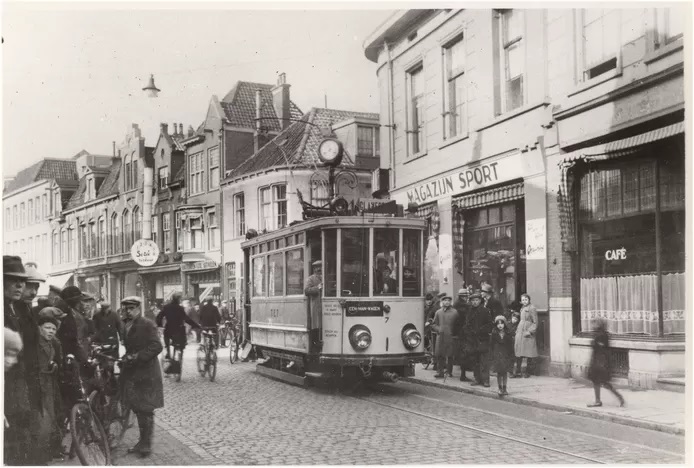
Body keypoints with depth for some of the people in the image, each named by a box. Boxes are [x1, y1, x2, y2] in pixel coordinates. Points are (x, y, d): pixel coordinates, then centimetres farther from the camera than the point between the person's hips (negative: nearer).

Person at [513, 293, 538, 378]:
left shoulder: (532, 308, -7)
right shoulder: (522, 308, 16)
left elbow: (535, 323, -8)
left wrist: (530, 331, -16)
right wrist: (517, 330, 14)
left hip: (527, 334, -7)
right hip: (519, 333, 7)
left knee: (528, 354, -1)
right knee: (518, 353, 3)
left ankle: (527, 372, 7)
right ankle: (518, 372, 6)